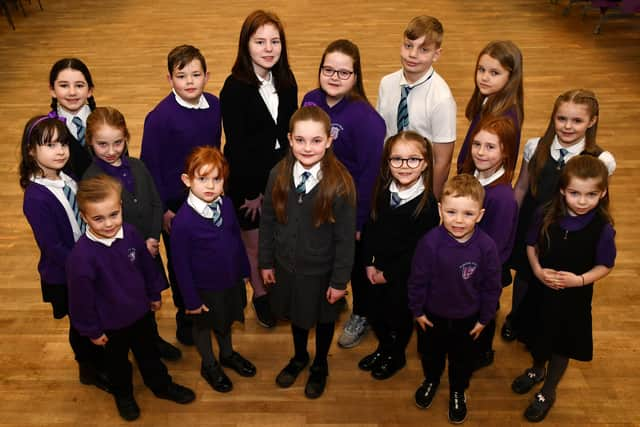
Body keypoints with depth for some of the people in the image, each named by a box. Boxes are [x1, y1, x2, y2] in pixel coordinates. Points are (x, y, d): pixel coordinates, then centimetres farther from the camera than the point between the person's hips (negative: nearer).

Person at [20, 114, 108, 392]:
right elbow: (52, 247, -24)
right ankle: (90, 369, 40)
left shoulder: (68, 180, -4)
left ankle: (102, 359, 47)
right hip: (65, 277, -6)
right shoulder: (36, 197, -26)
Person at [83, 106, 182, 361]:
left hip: (150, 249, 5)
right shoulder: (90, 180, -17)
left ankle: (153, 338, 47)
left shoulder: (137, 167, -1)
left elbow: (156, 204, 1)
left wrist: (153, 239, -12)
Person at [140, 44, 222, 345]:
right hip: (176, 204, -4)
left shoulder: (214, 106, -5)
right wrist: (161, 209, -12)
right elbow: (150, 165, -14)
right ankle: (185, 318, 36)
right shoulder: (160, 117, -20)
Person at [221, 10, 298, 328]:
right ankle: (260, 295, 38)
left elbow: (290, 131, 4)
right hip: (247, 180, -4)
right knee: (254, 244, 14)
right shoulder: (234, 88, -19)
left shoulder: (286, 81, -2)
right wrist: (251, 192, -11)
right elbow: (236, 145, -16)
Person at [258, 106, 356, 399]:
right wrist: (266, 262, 2)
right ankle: (299, 357, 54)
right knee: (295, 313, 26)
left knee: (323, 318, 22)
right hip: (286, 265, 3)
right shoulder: (278, 175, -13)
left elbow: (345, 237, -16)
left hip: (321, 270, -3)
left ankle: (320, 365, 49)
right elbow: (268, 222, -2)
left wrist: (340, 280, -12)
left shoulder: (340, 183, -23)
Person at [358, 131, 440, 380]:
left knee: (399, 317, 16)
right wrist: (370, 264, -5)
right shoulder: (382, 192, -7)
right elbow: (370, 229, 1)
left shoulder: (428, 205, -23)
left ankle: (396, 356, 44)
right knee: (375, 313, 20)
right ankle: (383, 349, 49)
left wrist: (389, 274, -14)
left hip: (405, 276, -5)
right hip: (378, 269, 5)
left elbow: (419, 250, -20)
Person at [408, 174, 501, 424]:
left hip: (467, 318, 1)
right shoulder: (430, 242, -28)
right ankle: (431, 380, 57)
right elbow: (417, 280, -14)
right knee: (430, 353, 26)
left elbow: (492, 286, -10)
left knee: (462, 359, 24)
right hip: (433, 315, 0)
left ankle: (458, 391, 52)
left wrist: (484, 318, -2)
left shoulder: (486, 246, -25)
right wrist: (417, 311, -5)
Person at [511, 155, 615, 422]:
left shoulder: (603, 228, -21)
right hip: (541, 288, 2)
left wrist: (579, 280, -25)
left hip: (574, 296, -2)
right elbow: (531, 244, -1)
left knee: (562, 343, 16)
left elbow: (605, 265, -10)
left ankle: (548, 392, 40)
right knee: (538, 335, 24)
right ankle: (537, 370, 55)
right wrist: (538, 270, -17)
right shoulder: (548, 216, -15)